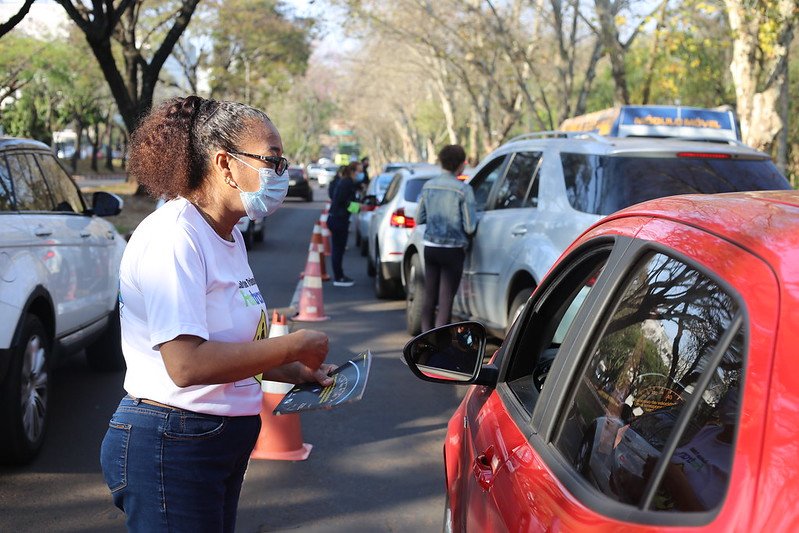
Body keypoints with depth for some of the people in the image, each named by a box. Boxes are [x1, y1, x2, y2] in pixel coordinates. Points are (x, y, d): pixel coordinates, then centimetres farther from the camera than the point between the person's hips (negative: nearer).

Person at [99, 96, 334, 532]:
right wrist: (295, 345, -20)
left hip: (224, 443, 9)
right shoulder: (173, 237, -20)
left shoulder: (228, 236, 10)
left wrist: (297, 373, 5)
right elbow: (187, 364, -29)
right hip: (170, 447, -9)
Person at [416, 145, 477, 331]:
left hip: (430, 247, 5)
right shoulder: (463, 189, -13)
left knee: (429, 295, 15)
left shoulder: (428, 186, 3)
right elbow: (470, 227, -13)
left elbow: (419, 219, 9)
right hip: (452, 250, -5)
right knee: (446, 298, -2)